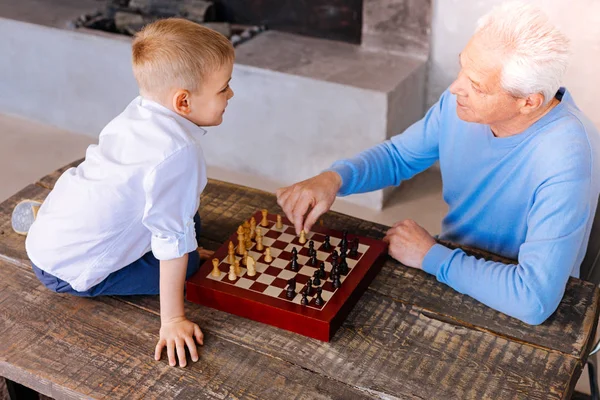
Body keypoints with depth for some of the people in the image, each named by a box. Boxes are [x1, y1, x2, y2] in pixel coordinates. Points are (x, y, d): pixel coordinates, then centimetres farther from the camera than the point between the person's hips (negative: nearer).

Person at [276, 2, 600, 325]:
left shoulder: (566, 159, -32)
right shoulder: (461, 103, -13)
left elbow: (535, 300, -36)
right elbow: (399, 156, 4)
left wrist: (431, 256, -24)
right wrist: (334, 178, -16)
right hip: (447, 263, 5)